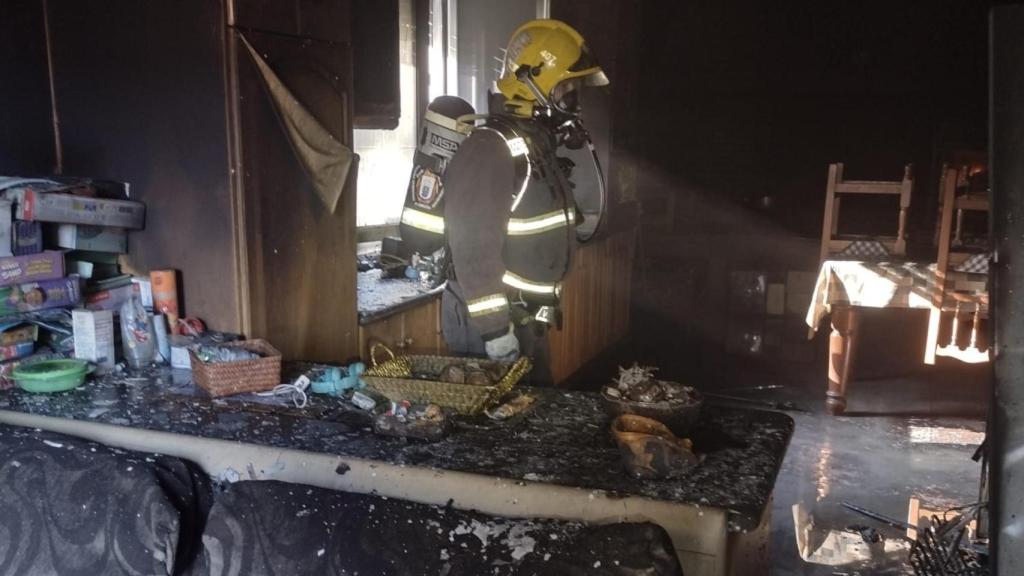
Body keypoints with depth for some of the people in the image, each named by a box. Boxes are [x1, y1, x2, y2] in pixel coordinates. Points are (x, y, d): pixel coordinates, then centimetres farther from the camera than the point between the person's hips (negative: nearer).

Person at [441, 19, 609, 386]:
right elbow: (473, 245, -25)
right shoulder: (490, 148, -21)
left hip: (527, 316, 9)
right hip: (489, 319, -9)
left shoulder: (539, 143, 9)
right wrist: (493, 326, -25)